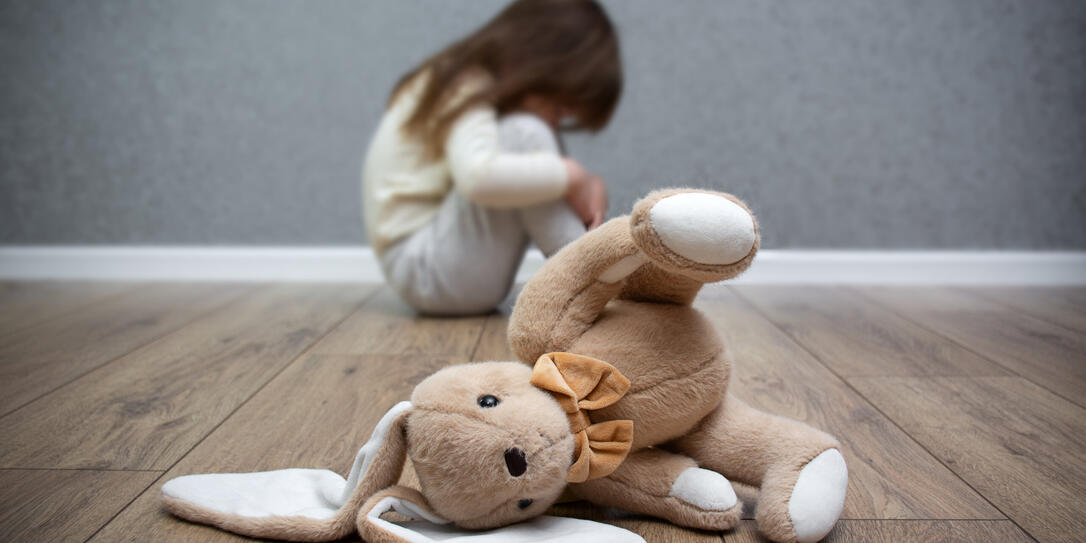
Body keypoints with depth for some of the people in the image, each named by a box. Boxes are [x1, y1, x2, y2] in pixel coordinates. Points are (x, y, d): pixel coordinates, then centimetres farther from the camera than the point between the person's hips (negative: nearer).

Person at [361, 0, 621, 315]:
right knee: (523, 136, -24)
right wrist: (571, 176, -27)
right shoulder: (466, 97, -16)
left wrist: (589, 187, -14)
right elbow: (479, 177, -38)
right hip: (420, 268, -10)